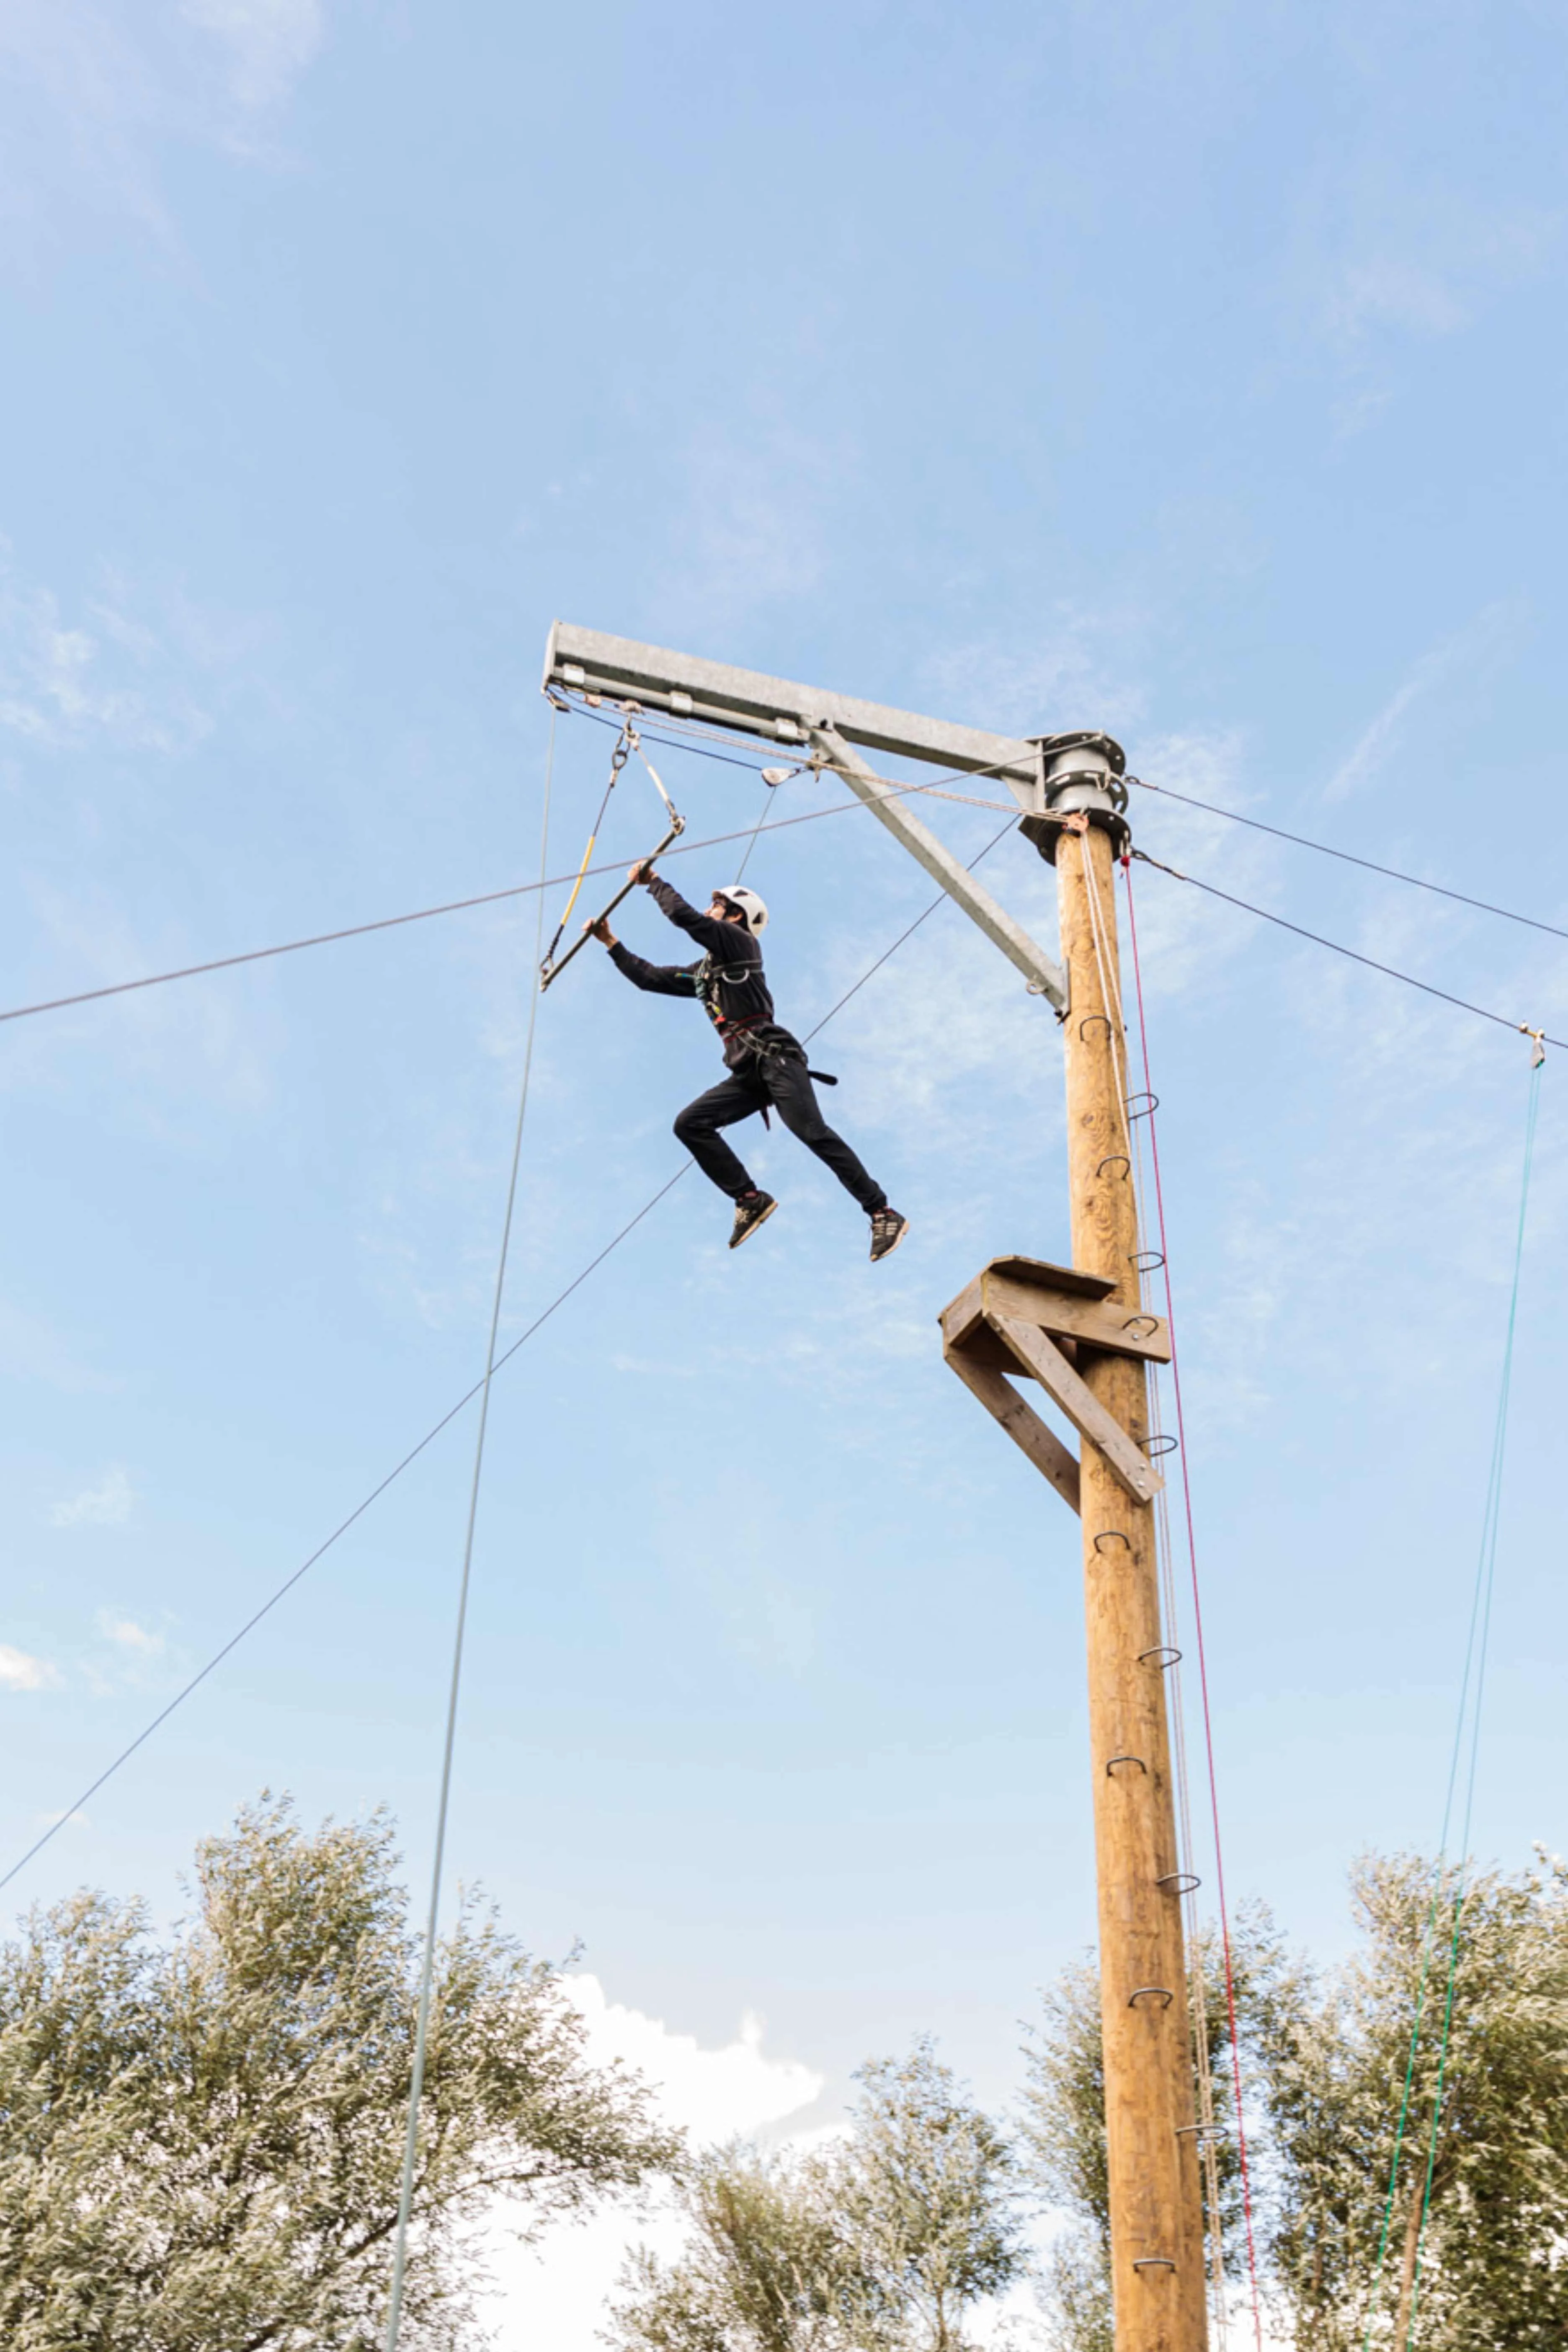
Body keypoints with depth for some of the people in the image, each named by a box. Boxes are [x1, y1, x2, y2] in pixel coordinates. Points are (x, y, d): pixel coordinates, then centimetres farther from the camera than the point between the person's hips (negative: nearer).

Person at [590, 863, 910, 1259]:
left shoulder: (740, 942, 4)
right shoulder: (701, 972, 27)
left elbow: (684, 916, -7)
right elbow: (648, 977, 32)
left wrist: (652, 881, 6)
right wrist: (610, 942, 29)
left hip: (776, 1058, -8)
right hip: (747, 1075, 8)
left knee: (812, 1132, -22)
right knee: (689, 1124, -6)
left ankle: (883, 1214, -23)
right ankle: (750, 1200, -7)